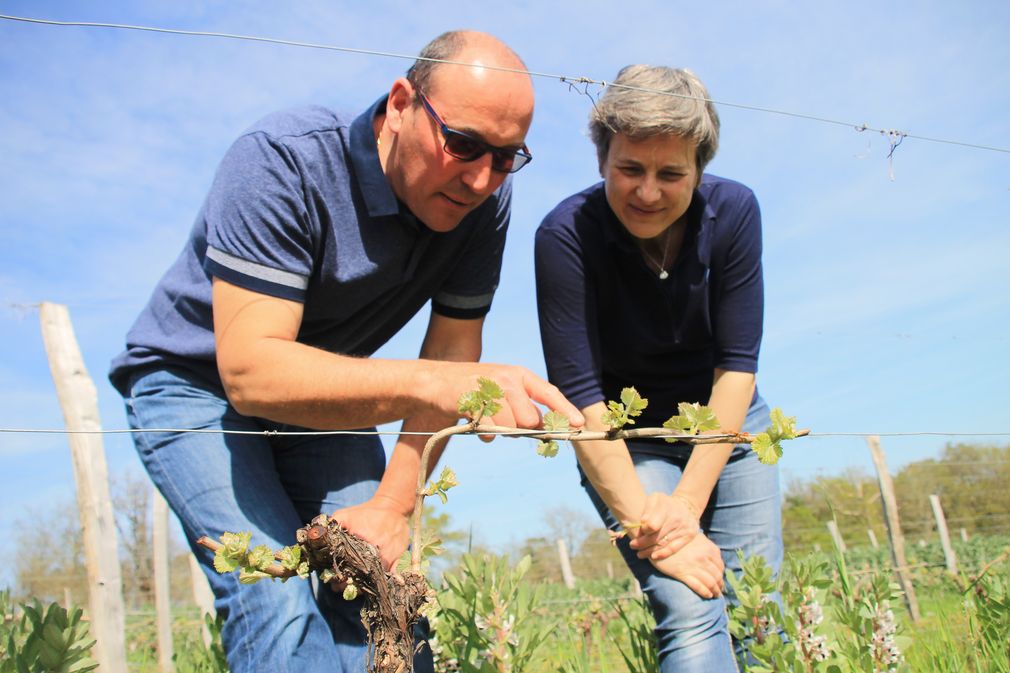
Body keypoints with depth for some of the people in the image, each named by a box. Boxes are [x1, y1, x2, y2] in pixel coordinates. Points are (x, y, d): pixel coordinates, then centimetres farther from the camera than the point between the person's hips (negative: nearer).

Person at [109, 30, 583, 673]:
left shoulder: (485, 201, -15)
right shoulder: (283, 162, -31)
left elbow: (451, 354, -9)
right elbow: (250, 369, -40)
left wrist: (392, 505, -16)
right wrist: (430, 384, -53)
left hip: (324, 391, 5)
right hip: (196, 381, -4)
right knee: (279, 604, -21)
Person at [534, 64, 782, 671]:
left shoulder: (733, 211, -16)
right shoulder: (568, 234, -24)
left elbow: (737, 362, -16)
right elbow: (579, 392, -25)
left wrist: (688, 502, -22)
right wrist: (644, 520, -29)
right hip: (626, 442, -3)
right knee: (691, 611, -18)